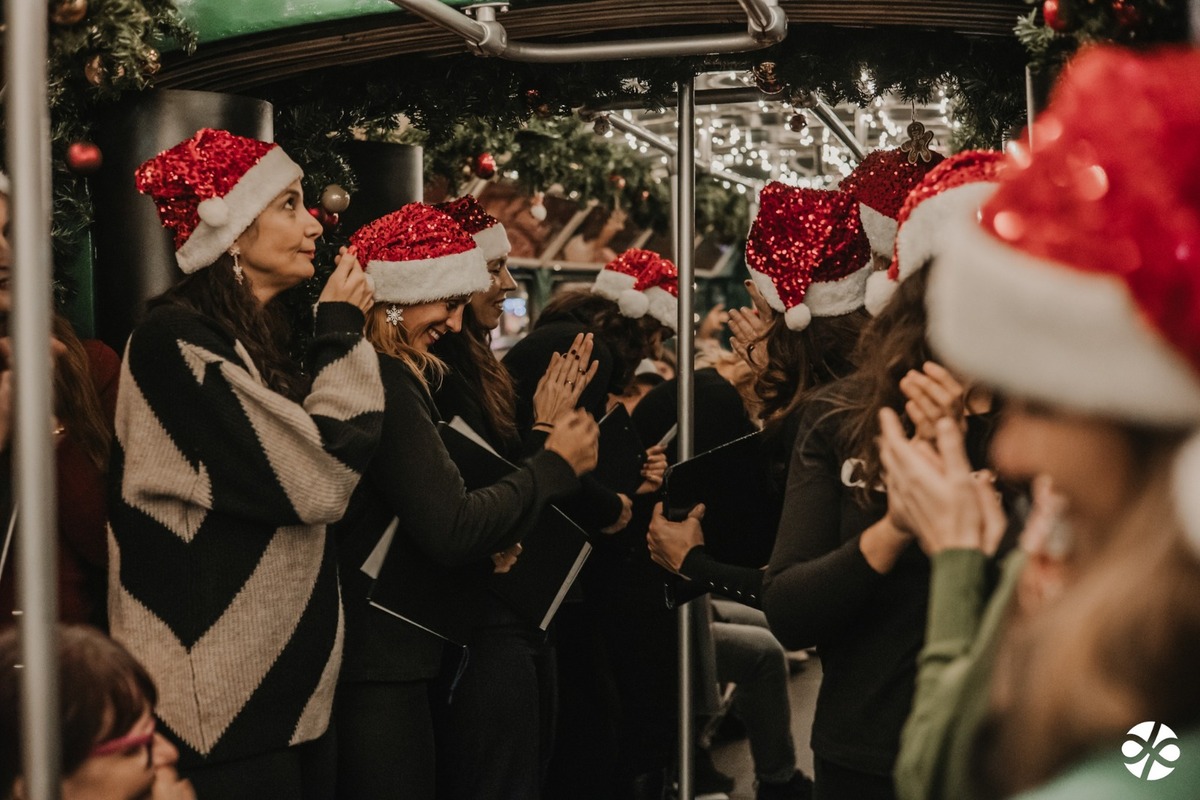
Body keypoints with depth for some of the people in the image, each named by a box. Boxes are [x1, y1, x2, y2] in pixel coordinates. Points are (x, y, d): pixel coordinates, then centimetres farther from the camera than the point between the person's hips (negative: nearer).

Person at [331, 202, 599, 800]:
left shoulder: (390, 375, 13)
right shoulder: (386, 384, -18)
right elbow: (451, 530, -23)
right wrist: (554, 466, -11)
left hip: (370, 653, 10)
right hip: (379, 663, -10)